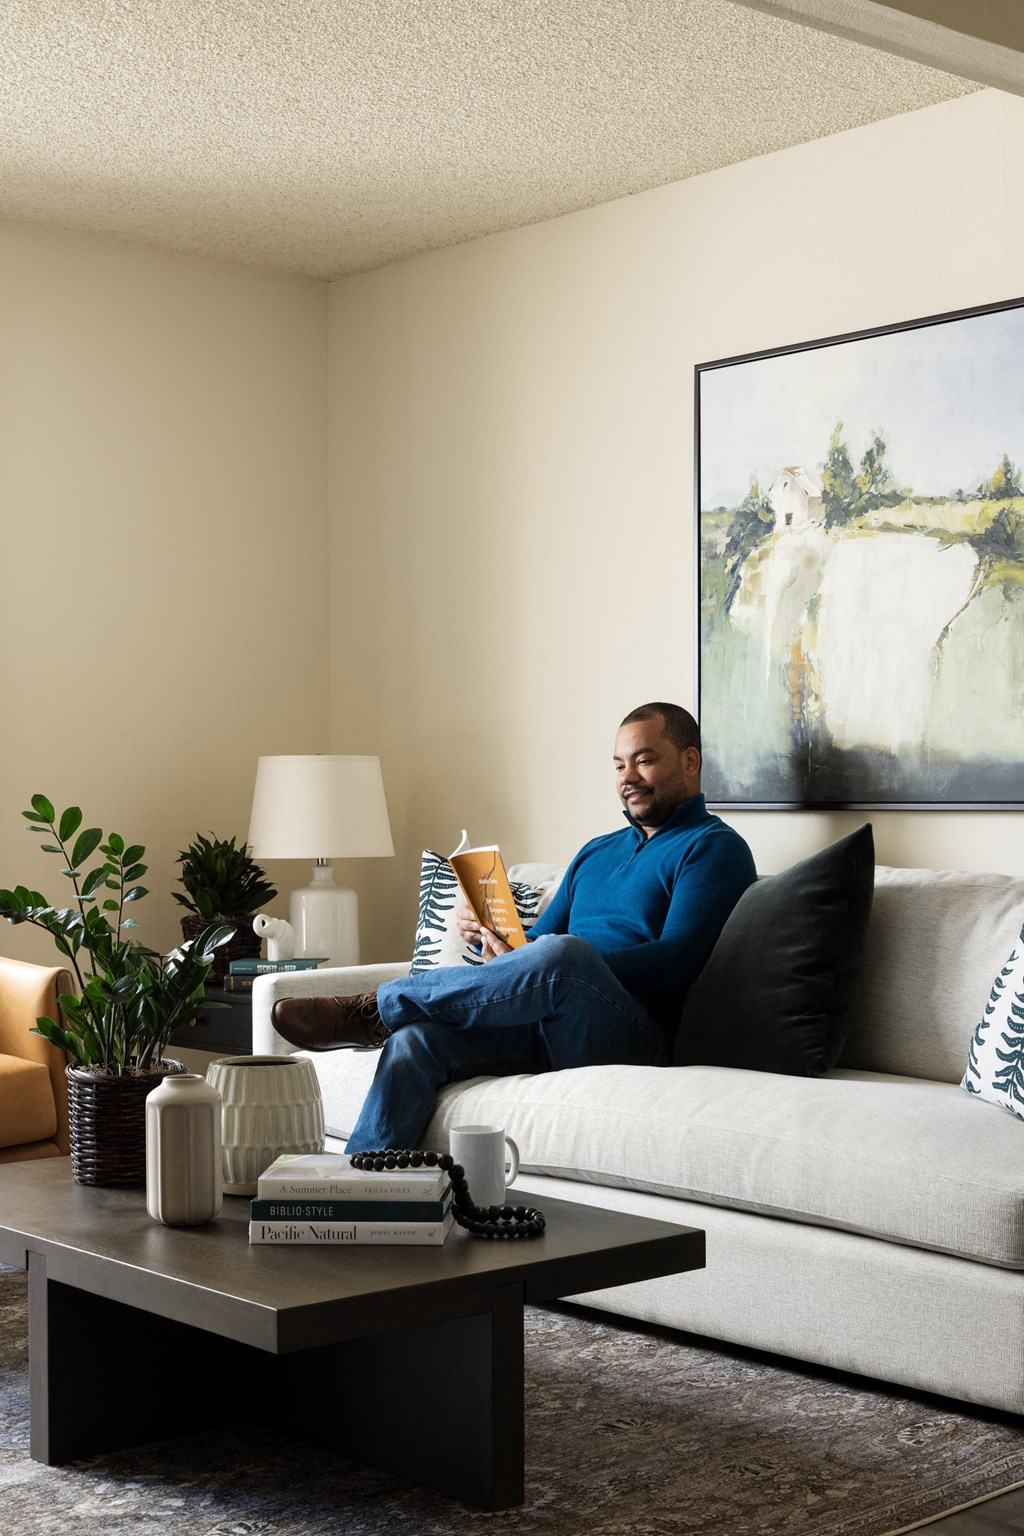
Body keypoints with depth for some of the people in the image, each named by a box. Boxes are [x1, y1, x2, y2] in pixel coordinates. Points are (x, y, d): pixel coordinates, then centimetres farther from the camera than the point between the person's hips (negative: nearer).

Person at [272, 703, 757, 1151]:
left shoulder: (713, 848, 5)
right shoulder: (596, 852, 29)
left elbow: (675, 961, -10)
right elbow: (533, 943, 26)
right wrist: (491, 937, 2)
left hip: (635, 1036, -6)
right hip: (542, 1030, 6)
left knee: (560, 953, -36)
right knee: (414, 1039, -21)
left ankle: (376, 1008, -19)